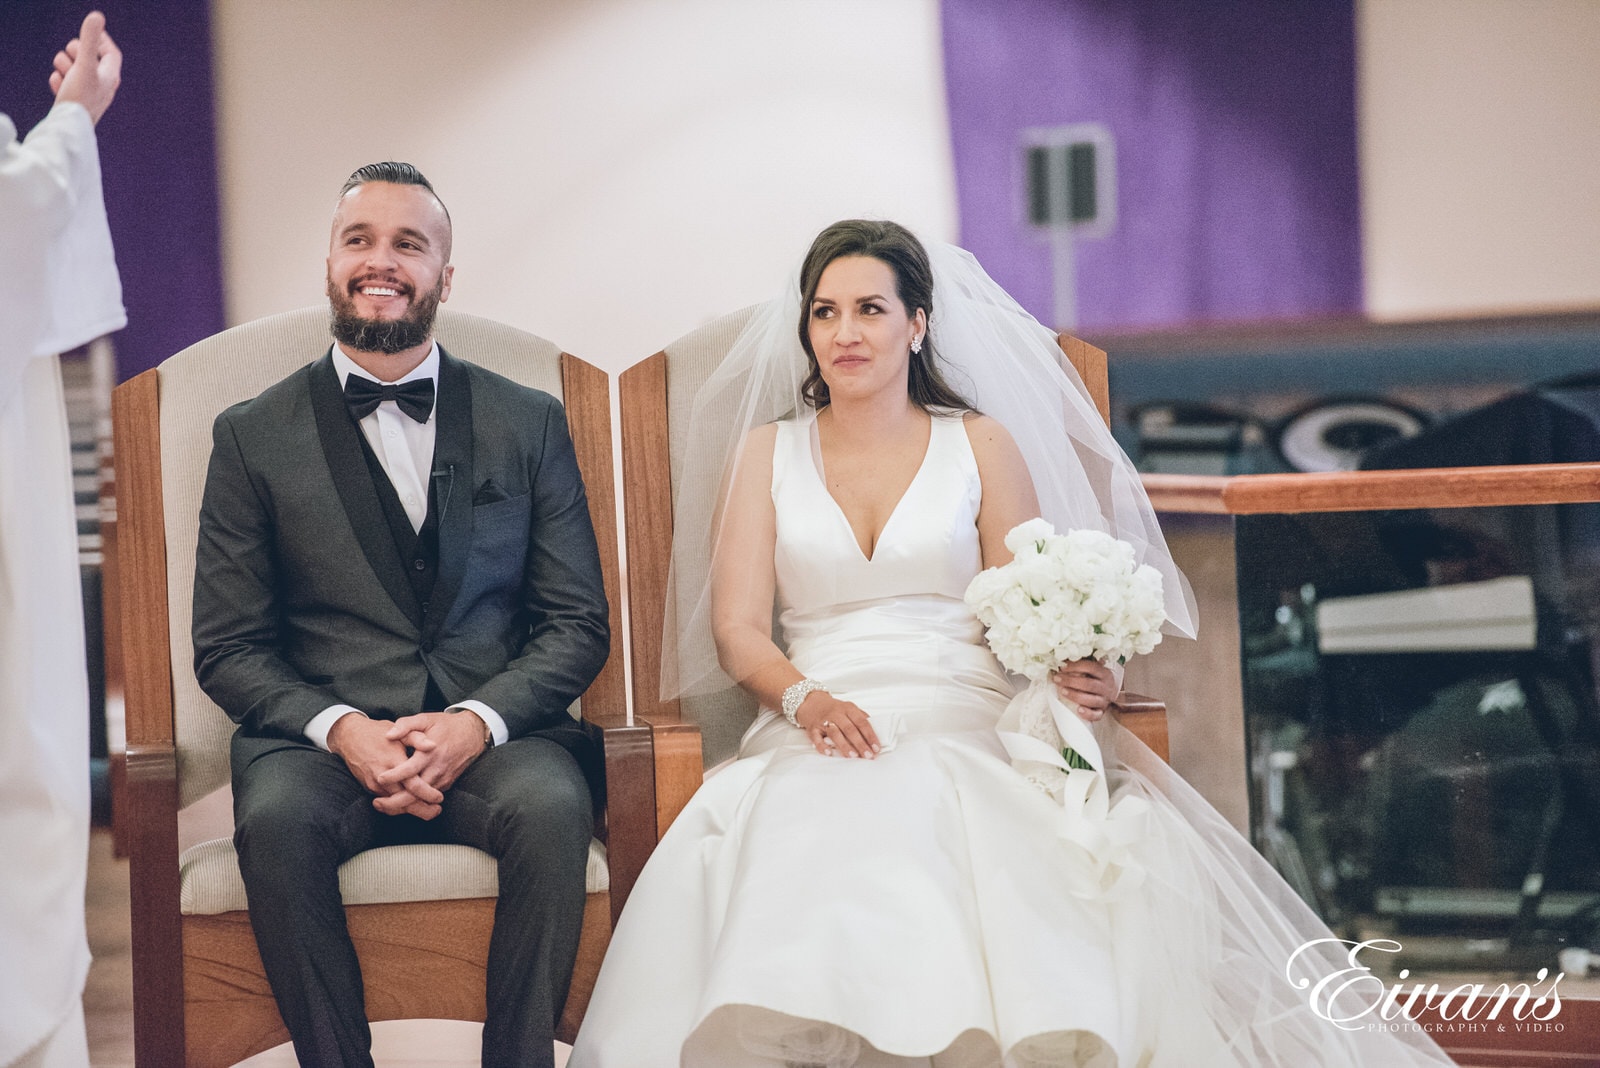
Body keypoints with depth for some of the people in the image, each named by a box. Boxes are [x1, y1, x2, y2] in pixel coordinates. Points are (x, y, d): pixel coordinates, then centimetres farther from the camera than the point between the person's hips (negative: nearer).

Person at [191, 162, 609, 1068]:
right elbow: (227, 647, 6)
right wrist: (340, 728, -13)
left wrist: (477, 722, -11)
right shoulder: (254, 437, 10)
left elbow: (578, 624, 8)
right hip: (323, 741, 0)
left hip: (493, 739, 1)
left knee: (551, 806, -33)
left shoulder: (530, 424, 12)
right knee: (277, 818, -33)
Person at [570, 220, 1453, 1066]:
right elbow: (736, 627, 8)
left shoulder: (982, 445, 16)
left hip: (964, 721, 0)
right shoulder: (766, 454, 18)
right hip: (818, 734, 0)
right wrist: (807, 699, -14)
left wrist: (1078, 673, -14)